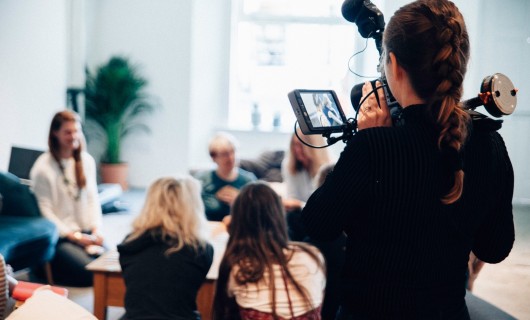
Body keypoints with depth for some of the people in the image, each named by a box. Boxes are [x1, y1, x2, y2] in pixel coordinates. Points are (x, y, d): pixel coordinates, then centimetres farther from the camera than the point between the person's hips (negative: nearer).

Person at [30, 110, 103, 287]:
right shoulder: (43, 168, -9)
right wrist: (74, 236, -13)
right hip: (59, 237, -6)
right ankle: (47, 271, 2)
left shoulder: (87, 161, 10)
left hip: (87, 233, 6)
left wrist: (96, 229, -3)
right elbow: (45, 211, -10)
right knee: (93, 273, -23)